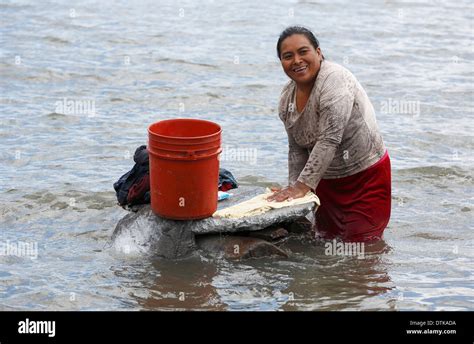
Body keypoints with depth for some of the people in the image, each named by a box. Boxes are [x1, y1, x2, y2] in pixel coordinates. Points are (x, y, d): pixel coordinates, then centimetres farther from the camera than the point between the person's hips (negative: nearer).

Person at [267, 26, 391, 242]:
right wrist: (293, 188, -1)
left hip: (365, 176, -7)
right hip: (327, 179, 8)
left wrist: (303, 186, -29)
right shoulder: (287, 97, 2)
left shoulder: (335, 79, -23)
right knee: (326, 240, 14)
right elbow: (297, 149, 9)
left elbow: (329, 140, -29)